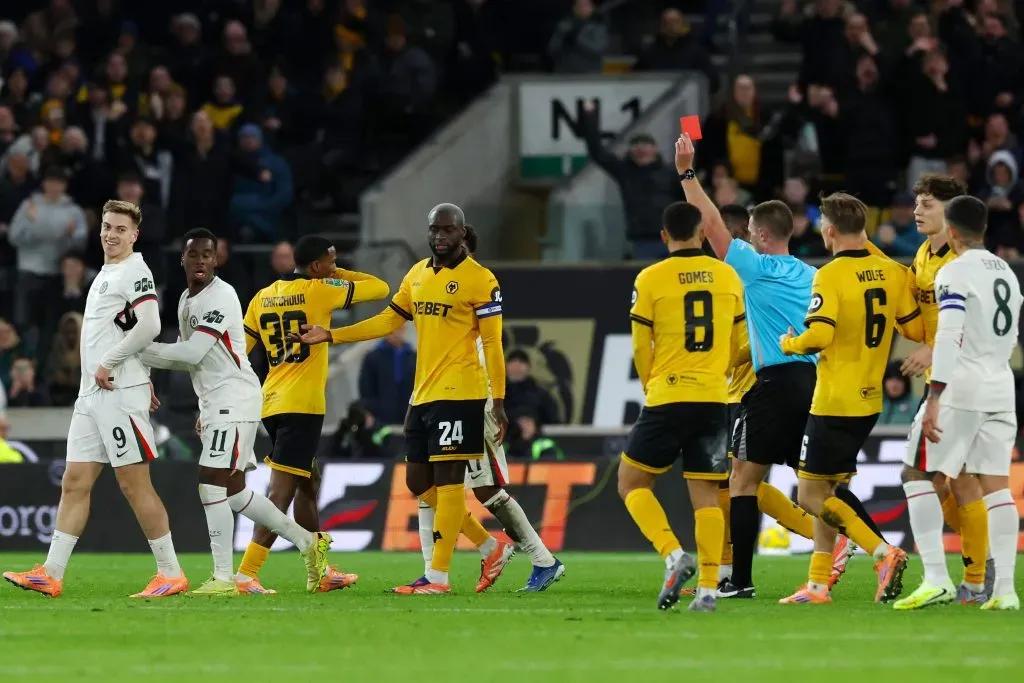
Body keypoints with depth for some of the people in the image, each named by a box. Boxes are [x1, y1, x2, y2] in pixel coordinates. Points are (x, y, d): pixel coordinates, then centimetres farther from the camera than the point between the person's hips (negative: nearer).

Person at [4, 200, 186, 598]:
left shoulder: (135, 271, -8)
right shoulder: (105, 274, 20)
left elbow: (148, 326, -21)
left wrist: (108, 365, -15)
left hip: (121, 393, -9)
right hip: (91, 395, 9)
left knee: (134, 485, -7)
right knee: (75, 483, 6)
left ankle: (171, 574, -2)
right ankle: (51, 574, 5)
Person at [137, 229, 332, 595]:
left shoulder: (221, 297, -14)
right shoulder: (186, 300, 16)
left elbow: (192, 353, -20)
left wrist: (140, 352, -14)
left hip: (234, 398, -10)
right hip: (215, 402, 10)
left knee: (212, 487, -12)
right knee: (234, 492, 13)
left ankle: (224, 578, -9)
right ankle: (308, 542, 23)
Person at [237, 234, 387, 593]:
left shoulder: (262, 297, 12)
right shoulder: (318, 290, -6)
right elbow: (380, 288, 1)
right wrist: (337, 275, 14)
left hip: (272, 403, 8)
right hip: (303, 405, -8)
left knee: (309, 483, 21)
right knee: (282, 490, -11)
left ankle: (320, 570, 27)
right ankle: (246, 573, -20)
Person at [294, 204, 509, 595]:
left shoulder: (479, 280, -8)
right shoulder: (417, 275, 14)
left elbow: (492, 343, -9)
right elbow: (389, 321, 20)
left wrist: (498, 401, -13)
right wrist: (330, 336, 14)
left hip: (458, 393, -8)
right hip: (423, 394, 8)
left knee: (447, 480, -8)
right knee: (419, 482, 10)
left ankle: (437, 576, -6)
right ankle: (491, 550, 19)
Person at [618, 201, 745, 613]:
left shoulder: (650, 279, -4)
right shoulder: (728, 277, 5)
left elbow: (641, 350, 2)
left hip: (667, 398, -3)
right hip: (714, 400, 3)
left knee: (632, 482, 9)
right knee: (706, 494, 6)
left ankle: (674, 556, -11)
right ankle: (708, 588, -2)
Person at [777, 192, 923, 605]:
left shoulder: (830, 276, -16)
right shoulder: (891, 272, 3)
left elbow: (818, 335, -25)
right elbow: (916, 329, 8)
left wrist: (788, 344, -3)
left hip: (834, 404, -7)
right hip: (870, 400, 7)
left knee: (811, 496, 0)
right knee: (826, 490, 16)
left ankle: (884, 554, -14)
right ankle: (818, 583, 15)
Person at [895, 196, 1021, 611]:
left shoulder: (956, 273, -10)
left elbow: (949, 338, -19)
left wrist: (934, 400, -22)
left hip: (962, 388, -7)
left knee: (919, 477, 0)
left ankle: (936, 579, -10)